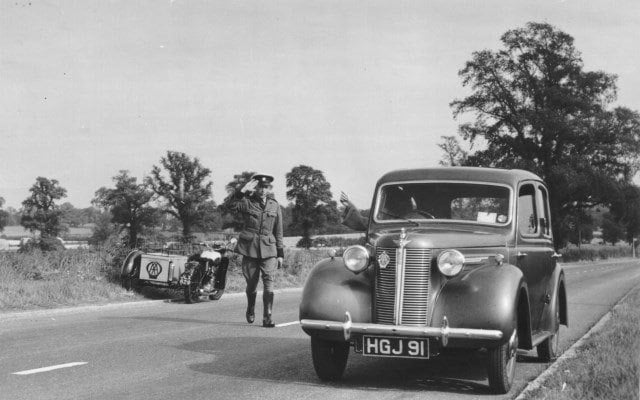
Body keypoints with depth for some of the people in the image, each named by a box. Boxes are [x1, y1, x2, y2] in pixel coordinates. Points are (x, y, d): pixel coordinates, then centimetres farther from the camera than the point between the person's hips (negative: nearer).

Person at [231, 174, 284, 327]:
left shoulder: (275, 206, 9)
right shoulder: (247, 202, 2)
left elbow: (278, 232, 13)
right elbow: (231, 205, -19)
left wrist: (280, 254, 10)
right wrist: (243, 191, -26)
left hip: (268, 249, 1)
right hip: (249, 247, -1)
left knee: (268, 281, -14)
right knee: (251, 283, 7)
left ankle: (268, 317, -15)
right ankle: (250, 310, 34)